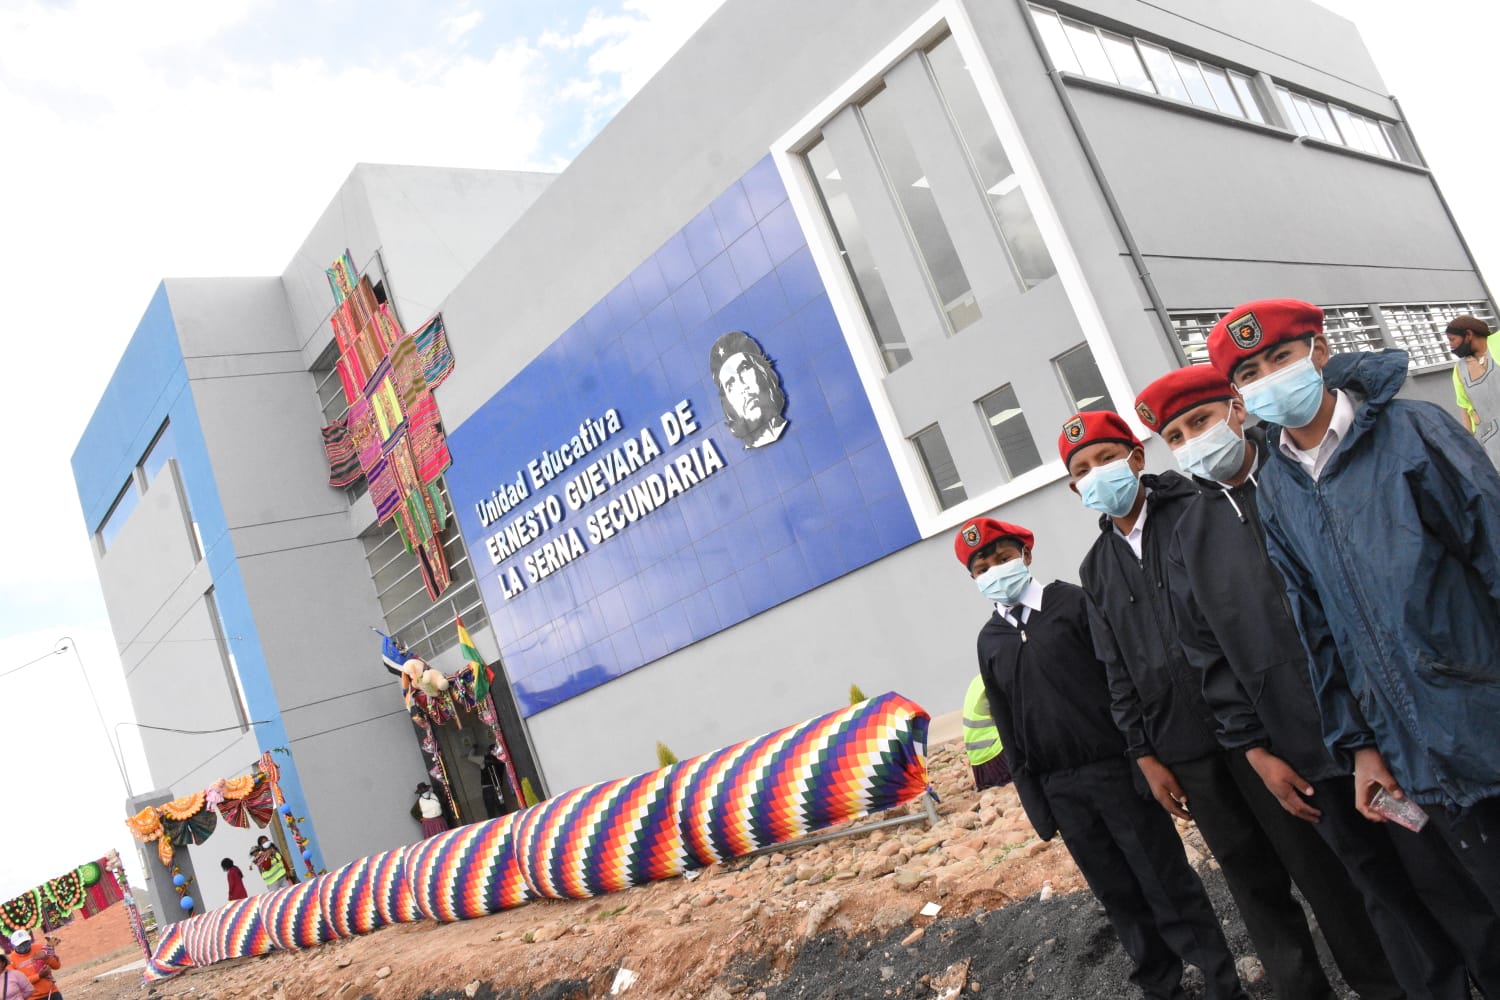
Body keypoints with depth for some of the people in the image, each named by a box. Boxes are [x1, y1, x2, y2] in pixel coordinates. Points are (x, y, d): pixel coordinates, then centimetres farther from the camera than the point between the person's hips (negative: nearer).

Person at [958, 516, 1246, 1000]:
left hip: (1118, 768, -3)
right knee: (1118, 894, 13)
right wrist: (1034, 800, 8)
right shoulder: (989, 640, 7)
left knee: (1168, 883, 3)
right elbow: (1008, 729, 9)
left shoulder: (1074, 602, -4)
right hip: (1060, 790, 3)